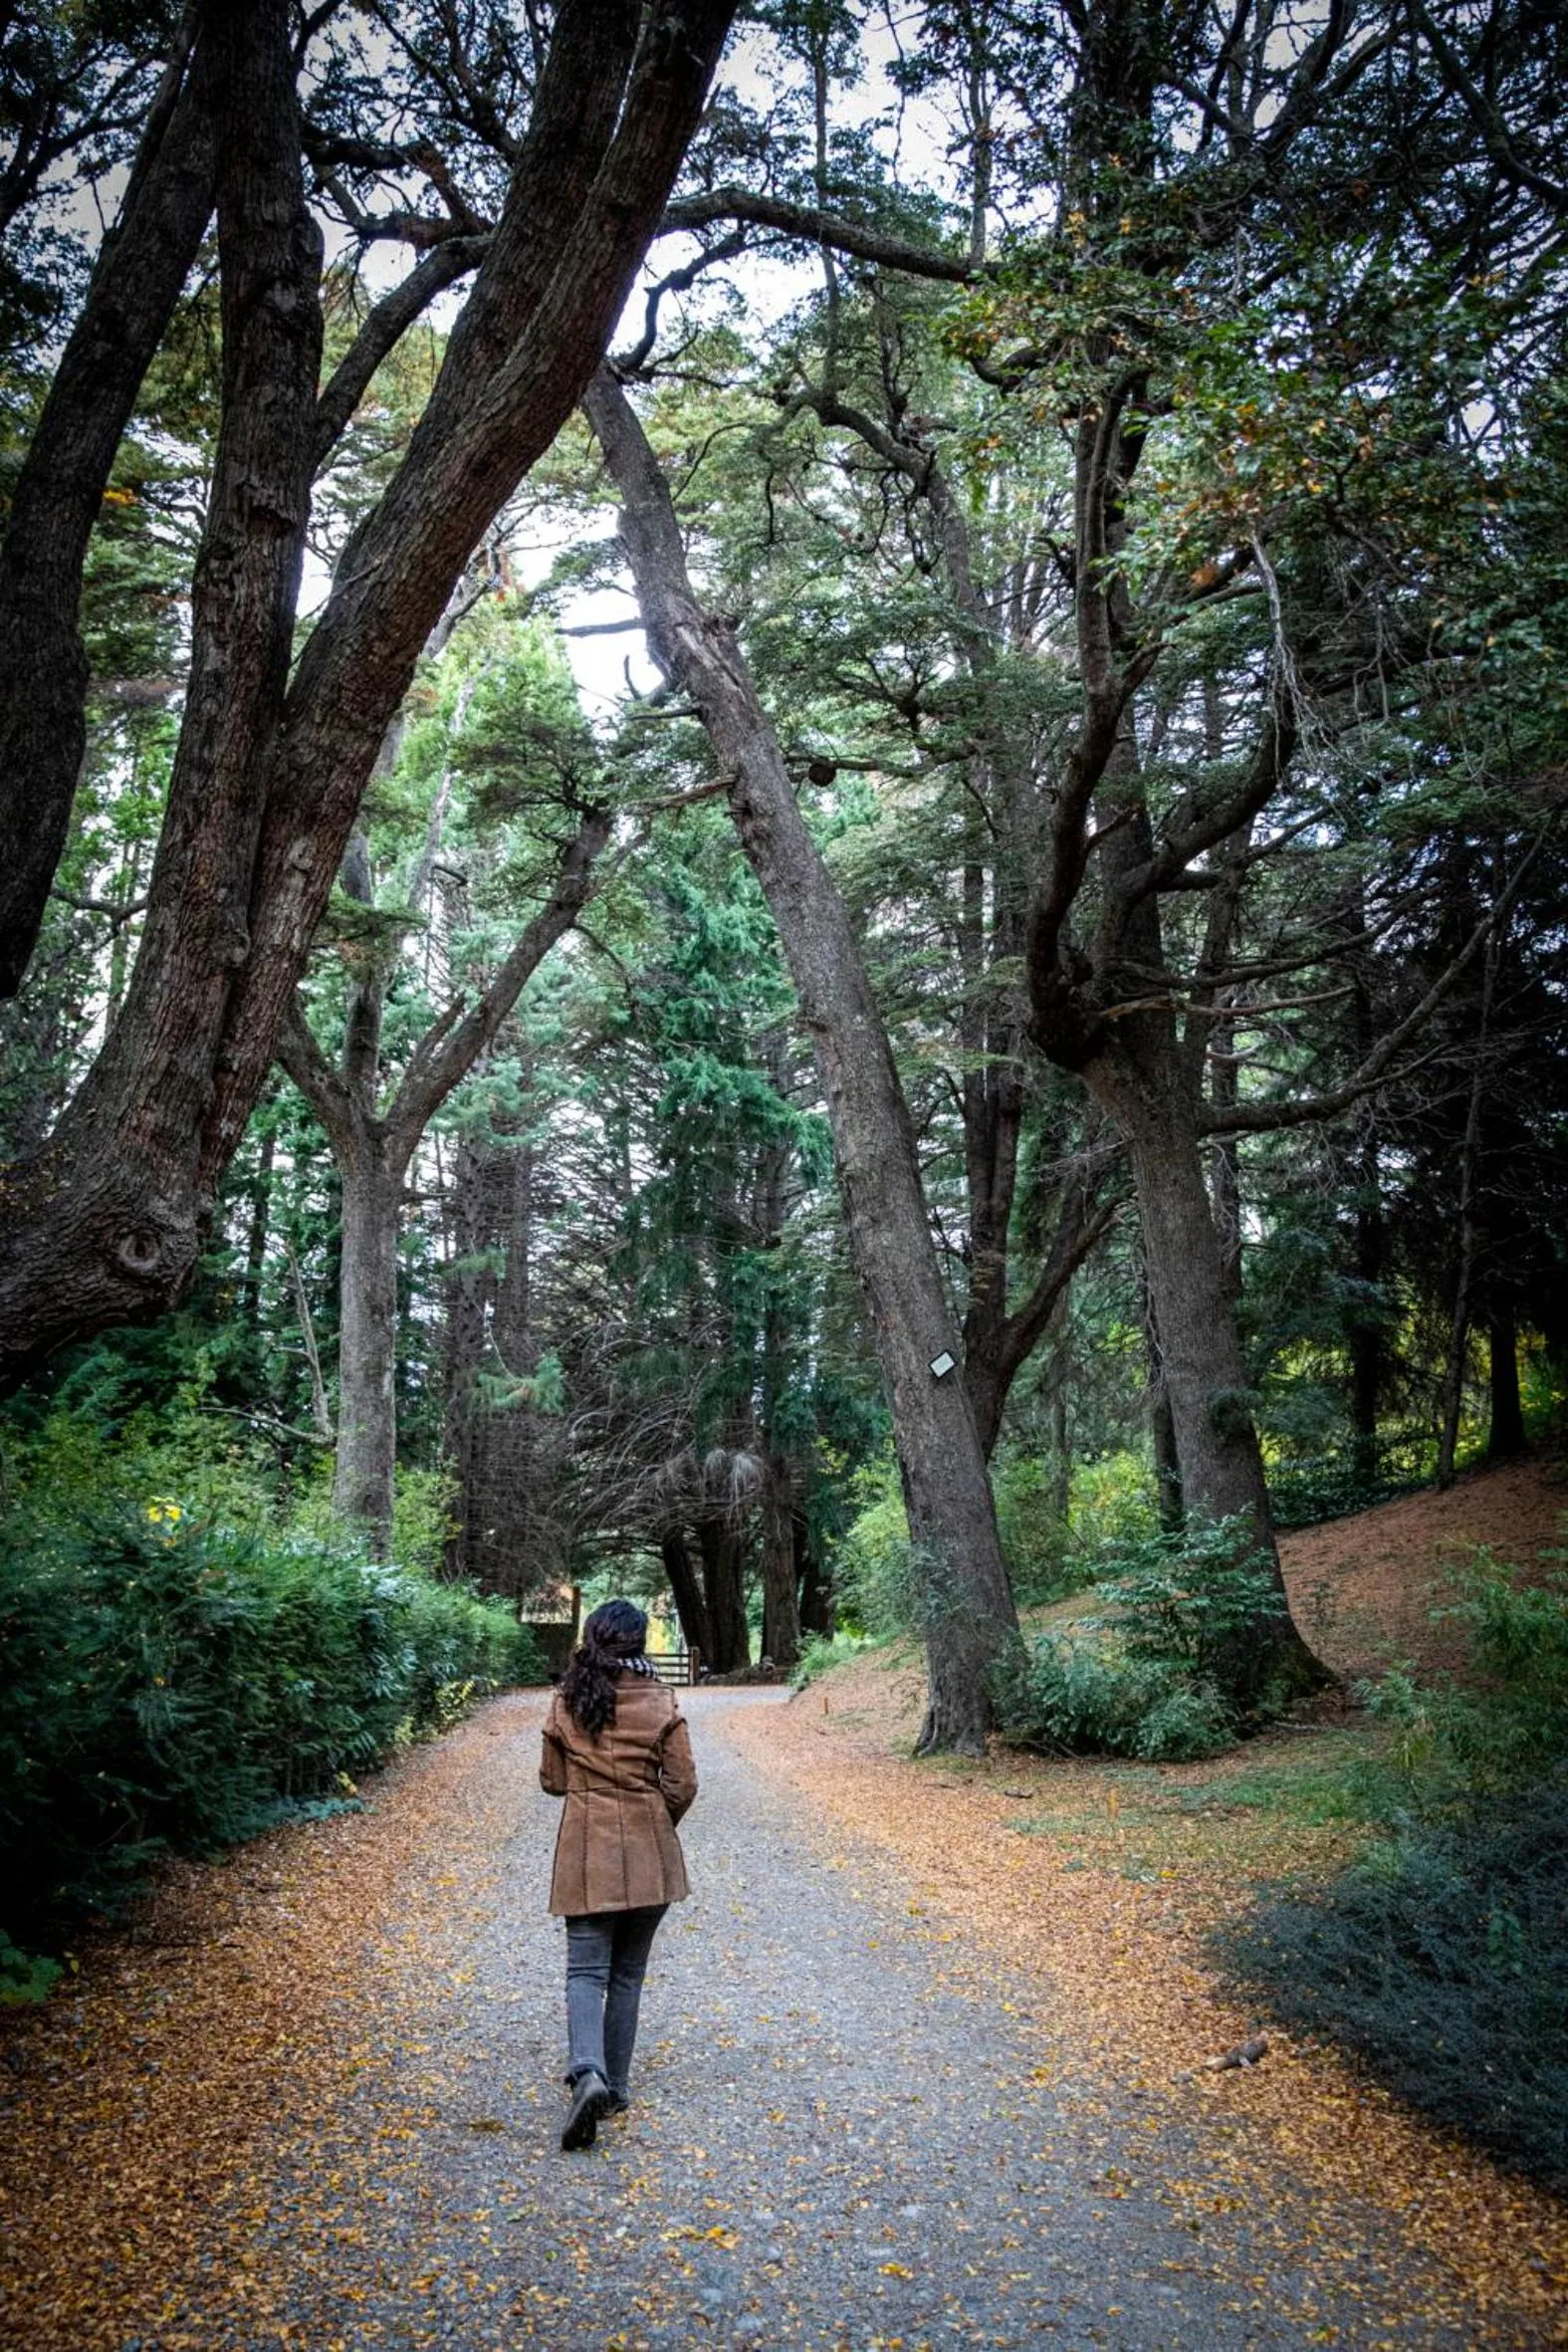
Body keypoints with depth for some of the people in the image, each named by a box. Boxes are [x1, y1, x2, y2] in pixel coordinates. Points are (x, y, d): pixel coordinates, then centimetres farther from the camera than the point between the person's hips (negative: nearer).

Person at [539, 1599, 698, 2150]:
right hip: (648, 1855, 0)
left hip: (585, 1850, 0)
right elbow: (682, 1785, -5)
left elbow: (552, 1781, 7)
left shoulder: (566, 1703, -3)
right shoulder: (660, 1702, -7)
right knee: (628, 1973, 14)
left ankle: (588, 2073, -21)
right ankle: (616, 2085, 20)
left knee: (587, 1969, 1)